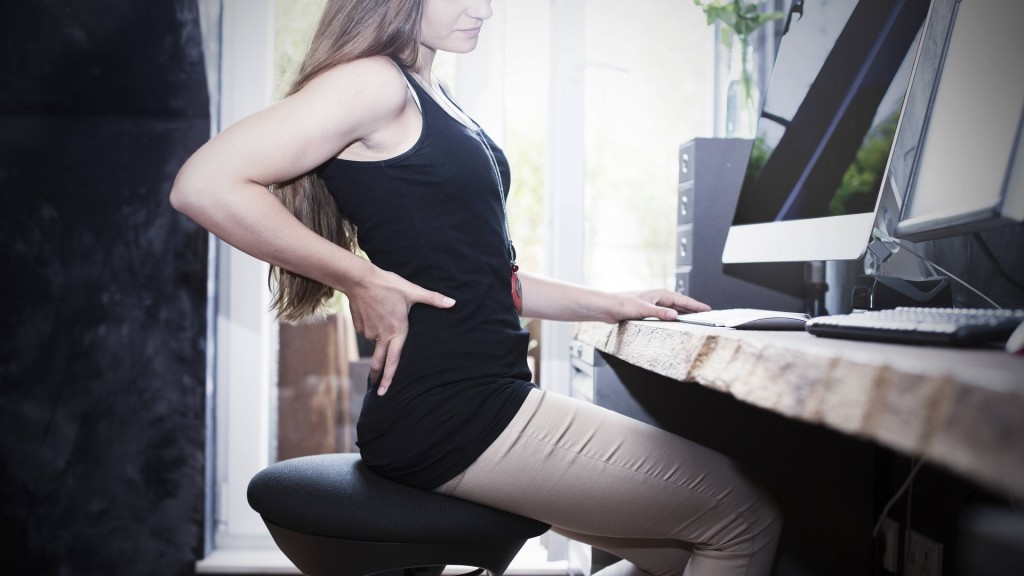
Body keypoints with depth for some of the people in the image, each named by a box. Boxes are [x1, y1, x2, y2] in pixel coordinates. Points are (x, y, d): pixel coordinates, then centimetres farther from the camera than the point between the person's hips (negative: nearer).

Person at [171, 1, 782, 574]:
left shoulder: (432, 97, 17)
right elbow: (206, 185, -22)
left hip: (485, 398, 10)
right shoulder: (376, 81, -11)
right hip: (449, 416, -10)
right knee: (746, 516, -5)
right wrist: (362, 279, -18)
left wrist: (612, 305, 17)